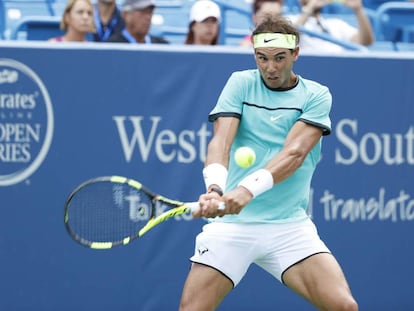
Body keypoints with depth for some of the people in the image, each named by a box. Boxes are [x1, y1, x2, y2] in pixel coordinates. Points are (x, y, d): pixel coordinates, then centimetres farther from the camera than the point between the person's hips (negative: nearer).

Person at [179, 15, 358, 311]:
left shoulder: (316, 96, 3)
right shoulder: (240, 84, 6)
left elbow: (294, 152, -12)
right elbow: (221, 141, -8)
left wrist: (247, 189, -30)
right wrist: (215, 189, -30)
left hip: (290, 227, 0)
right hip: (231, 222, 0)